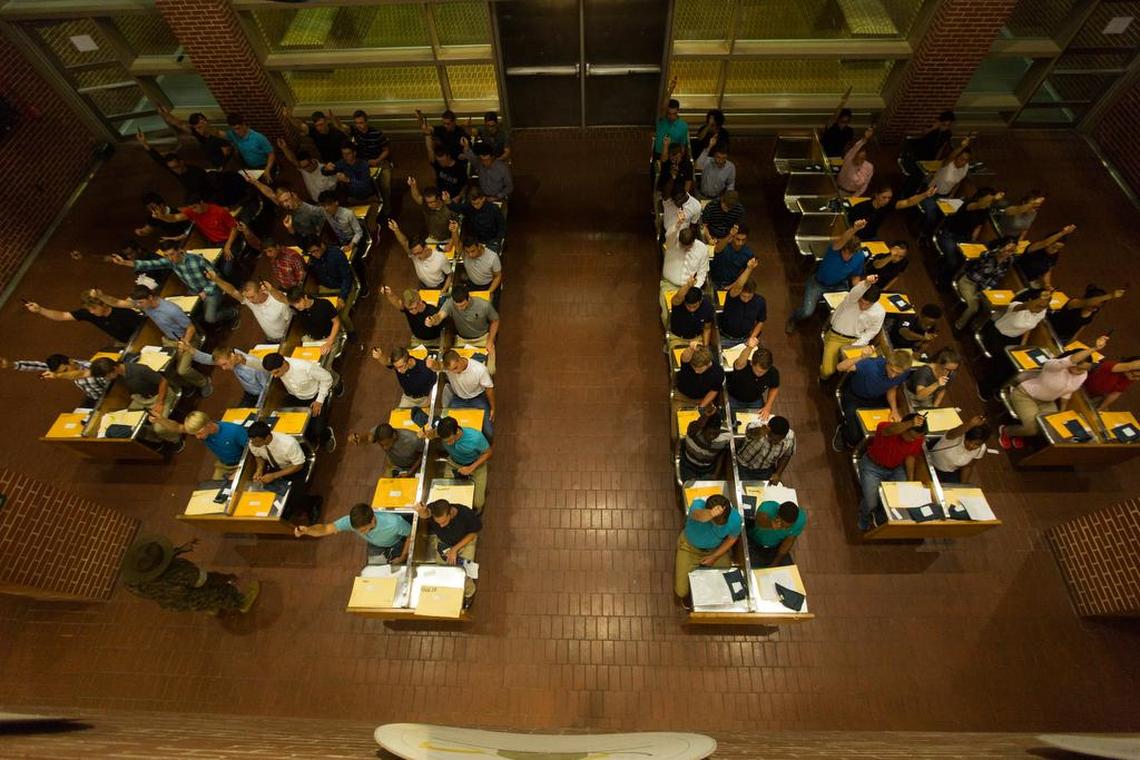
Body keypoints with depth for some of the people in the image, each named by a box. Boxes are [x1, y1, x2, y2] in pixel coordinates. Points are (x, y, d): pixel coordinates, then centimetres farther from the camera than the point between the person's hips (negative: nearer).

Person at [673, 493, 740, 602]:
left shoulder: (735, 519, -28)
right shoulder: (698, 505, -38)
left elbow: (732, 538, -6)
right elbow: (699, 516, -63)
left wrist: (714, 556, -10)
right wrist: (710, 514, -86)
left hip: (716, 549, 2)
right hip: (690, 547, -2)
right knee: (681, 591, -5)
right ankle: (686, 595, 34)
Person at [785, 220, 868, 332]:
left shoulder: (860, 257, -15)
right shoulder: (835, 248, -30)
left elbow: (855, 276, 3)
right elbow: (840, 241, -57)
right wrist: (853, 229, -77)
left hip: (839, 285, 4)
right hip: (818, 283, -4)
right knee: (807, 312, -17)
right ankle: (793, 320, 21)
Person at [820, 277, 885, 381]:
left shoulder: (880, 313, -12)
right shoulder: (852, 298, -20)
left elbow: (870, 333, 0)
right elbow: (855, 292, -45)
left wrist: (854, 347, -12)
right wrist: (866, 283, -67)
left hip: (855, 340, 2)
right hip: (836, 336, -2)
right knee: (827, 371, -13)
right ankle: (824, 377, 25)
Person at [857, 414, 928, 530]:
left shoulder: (919, 439, -15)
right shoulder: (884, 427, -32)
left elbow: (910, 456, 1)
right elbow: (890, 430, -58)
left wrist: (910, 480, -2)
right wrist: (910, 424, -77)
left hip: (896, 468, 5)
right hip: (872, 466, -4)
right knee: (871, 504, -17)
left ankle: (880, 519, 19)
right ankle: (865, 523, 22)